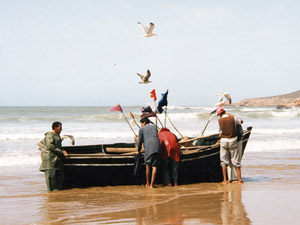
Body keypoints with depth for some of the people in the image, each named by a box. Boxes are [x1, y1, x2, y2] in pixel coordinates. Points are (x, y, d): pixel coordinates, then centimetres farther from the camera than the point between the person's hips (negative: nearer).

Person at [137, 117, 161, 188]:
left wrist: (139, 150, 27)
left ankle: (147, 183, 17)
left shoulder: (142, 129, 15)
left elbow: (140, 141, 13)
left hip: (148, 148, -2)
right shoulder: (154, 126, 26)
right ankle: (152, 184, -4)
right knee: (154, 166, 2)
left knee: (148, 166, 11)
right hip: (157, 147, 2)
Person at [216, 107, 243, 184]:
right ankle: (239, 178, 7)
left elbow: (220, 131, 2)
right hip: (233, 140, 1)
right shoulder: (233, 118, -3)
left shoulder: (219, 121, -4)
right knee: (235, 160, 7)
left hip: (224, 141, -1)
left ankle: (225, 180, 3)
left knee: (224, 161, 7)